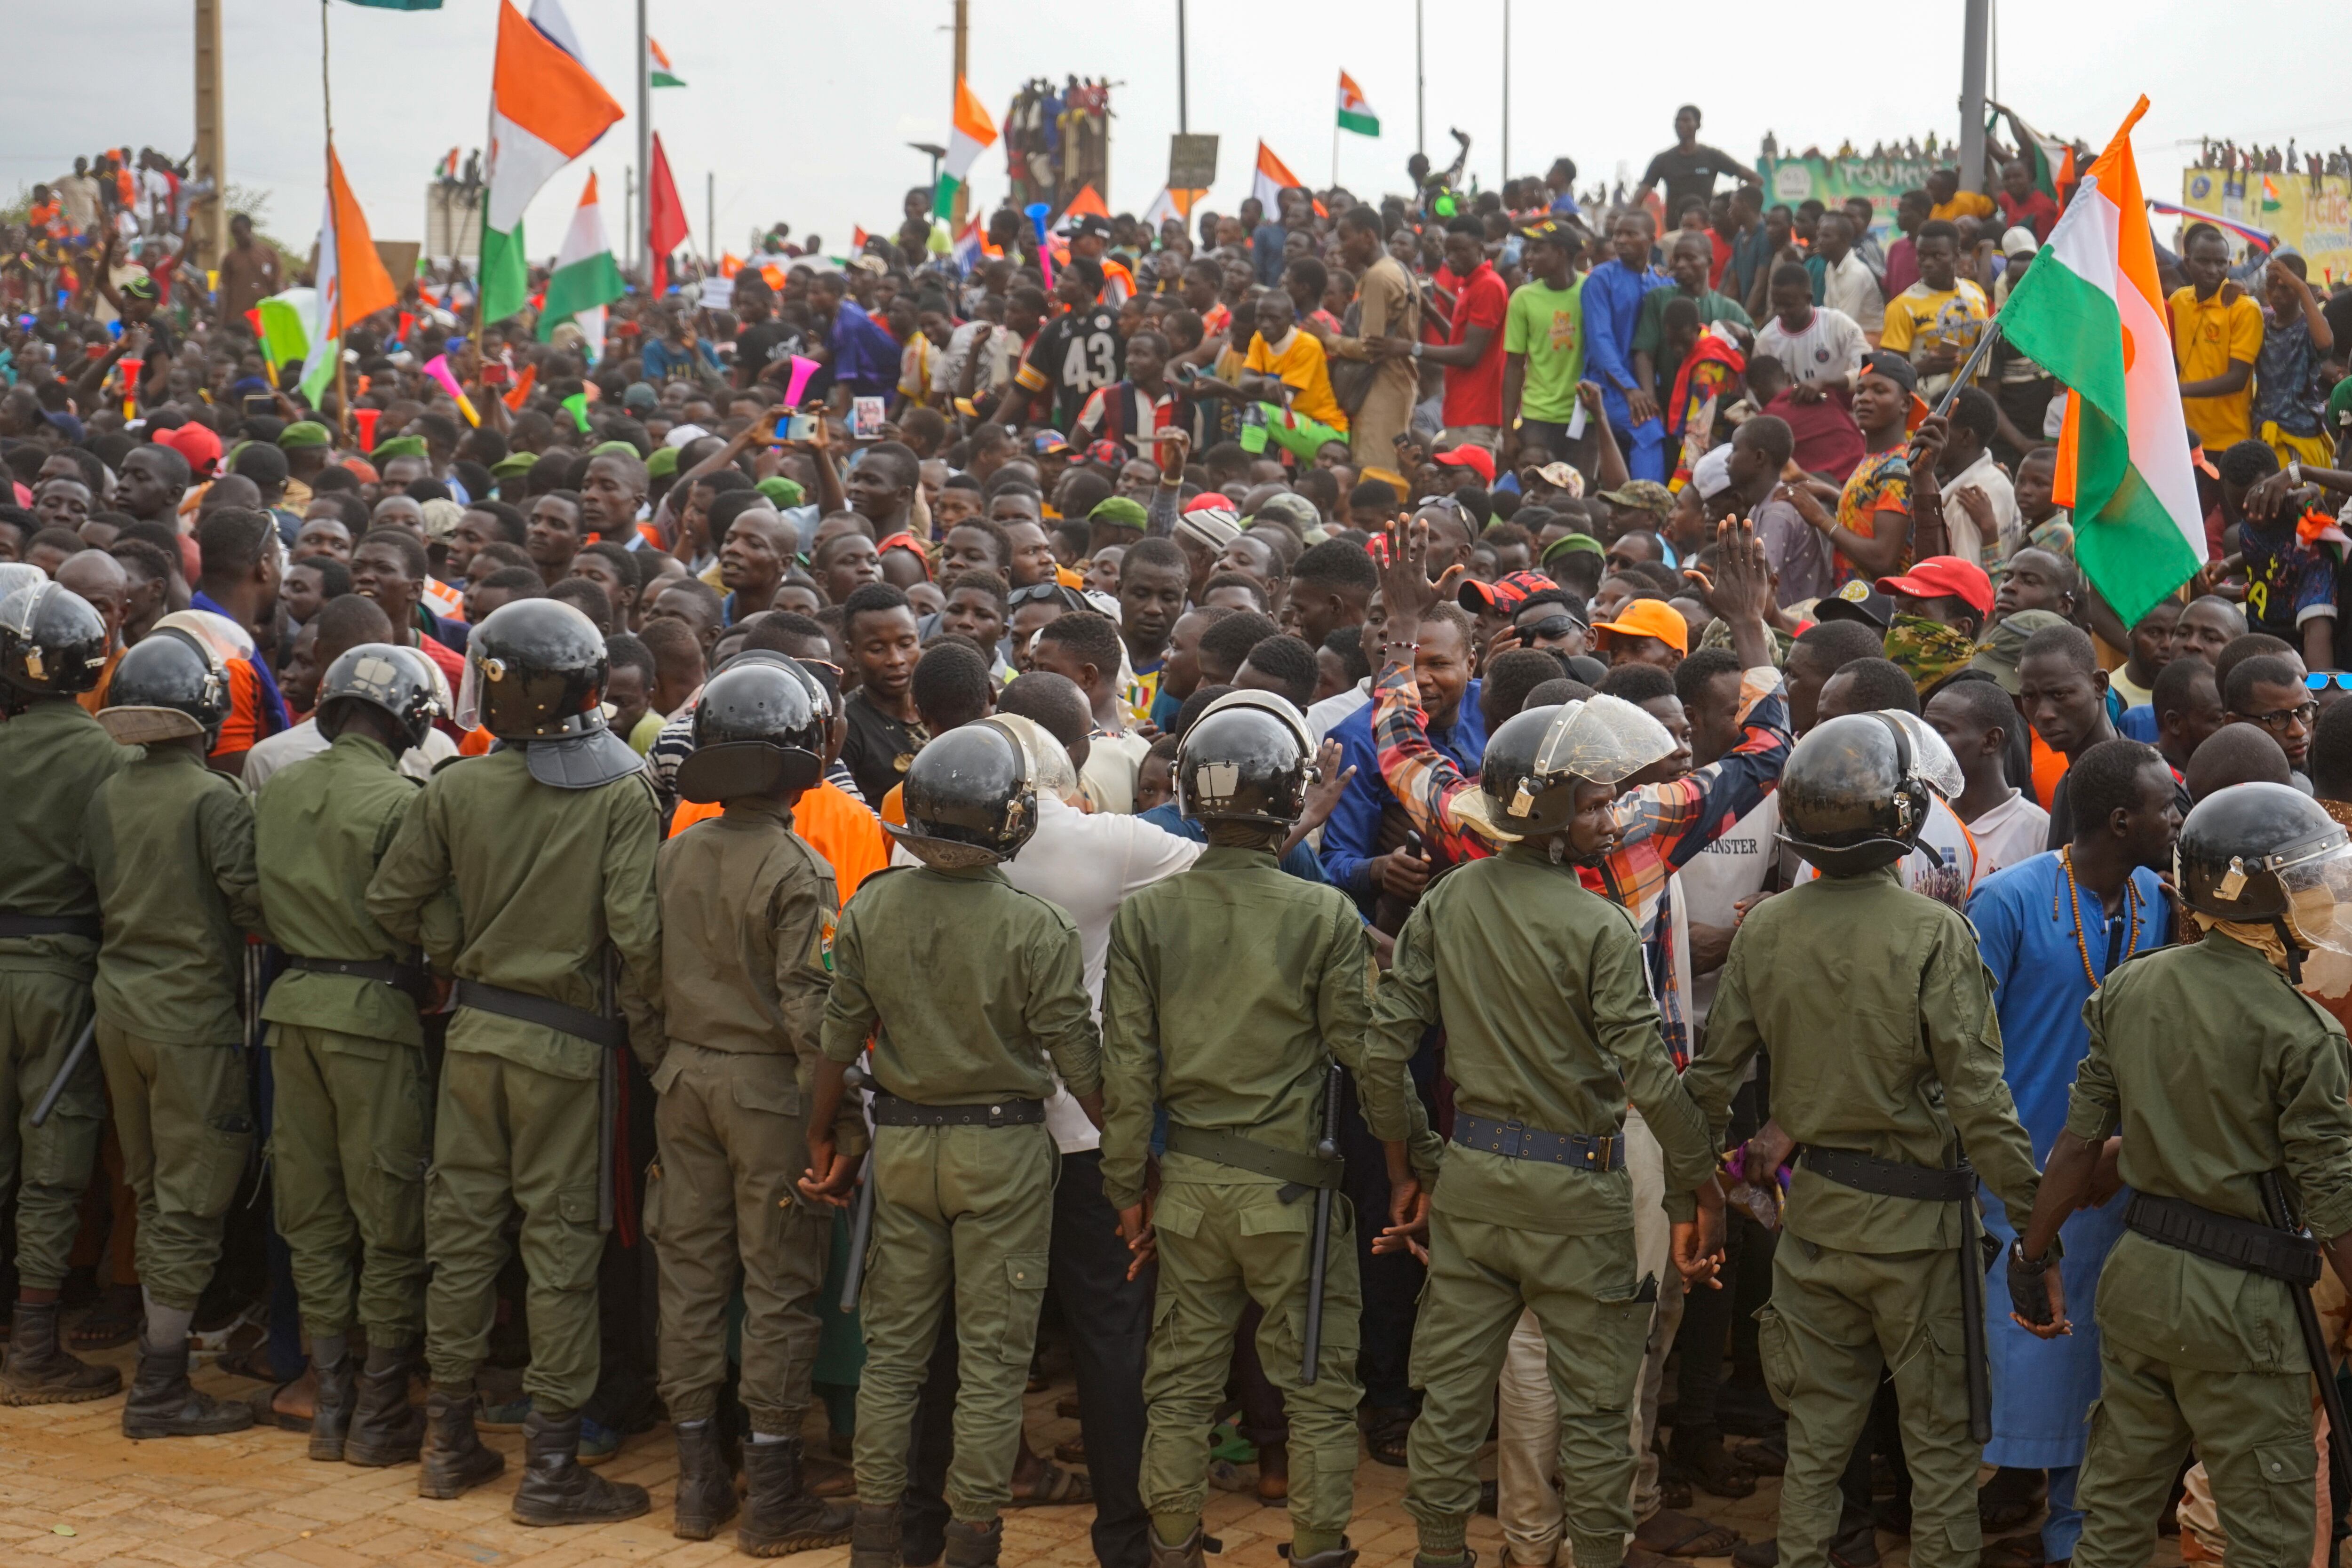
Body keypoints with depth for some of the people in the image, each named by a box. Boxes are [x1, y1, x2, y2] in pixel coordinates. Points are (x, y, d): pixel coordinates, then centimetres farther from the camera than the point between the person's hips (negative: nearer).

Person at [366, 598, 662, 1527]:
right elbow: (636, 931, -19)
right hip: (567, 1041, -3)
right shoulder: (623, 795, -13)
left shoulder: (459, 788, -4)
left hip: (476, 1029, 3)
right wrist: (647, 1029, -5)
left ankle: (449, 1442, 22)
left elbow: (392, 902, 1)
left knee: (462, 1226, 13)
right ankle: (551, 1465, 7)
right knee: (560, 1242, 3)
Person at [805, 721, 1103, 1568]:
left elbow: (837, 1040, 1)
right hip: (1004, 1149, -3)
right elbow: (1079, 1063, -12)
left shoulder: (869, 910, -6)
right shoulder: (1036, 929, -16)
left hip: (902, 1143, 4)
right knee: (993, 1358, 6)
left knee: (891, 1346, 14)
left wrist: (821, 1140, 14)